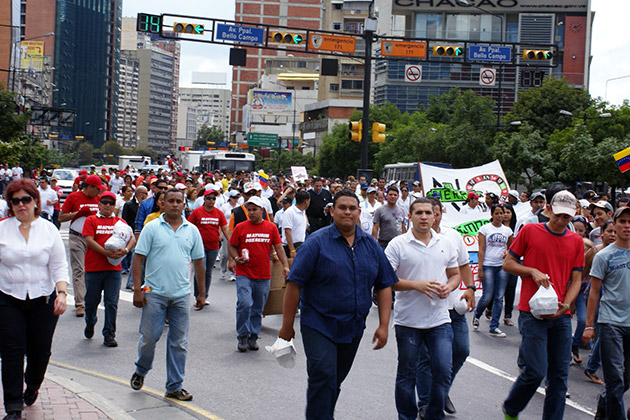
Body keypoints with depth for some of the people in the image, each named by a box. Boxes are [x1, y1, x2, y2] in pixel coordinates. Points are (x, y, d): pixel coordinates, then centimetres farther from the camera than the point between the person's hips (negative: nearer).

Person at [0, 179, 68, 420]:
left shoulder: (49, 230, 3)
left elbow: (59, 266, 2)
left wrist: (61, 292, -10)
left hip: (43, 300, 1)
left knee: (40, 352, 9)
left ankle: (32, 386, 39)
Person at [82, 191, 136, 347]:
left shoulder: (120, 222, 13)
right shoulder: (91, 220, 5)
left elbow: (132, 238, 4)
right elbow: (89, 240, -8)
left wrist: (125, 250, -17)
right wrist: (106, 252, -19)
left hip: (114, 268, 1)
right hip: (94, 267, -1)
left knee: (111, 302, -1)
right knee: (92, 300, 9)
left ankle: (109, 334, 7)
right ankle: (90, 324, 37)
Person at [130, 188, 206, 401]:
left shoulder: (192, 230, 8)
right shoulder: (152, 228, -1)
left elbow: (198, 262, 13)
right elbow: (138, 258, -3)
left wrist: (201, 293, 11)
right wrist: (137, 290, -9)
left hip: (181, 295, 3)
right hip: (155, 293, -2)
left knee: (179, 342, 6)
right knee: (149, 337, 4)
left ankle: (174, 386, 17)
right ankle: (140, 371, 33)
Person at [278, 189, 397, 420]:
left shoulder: (371, 245, 5)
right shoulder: (317, 242, -10)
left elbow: (385, 285, 8)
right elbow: (294, 284, -11)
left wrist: (383, 326, 1)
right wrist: (287, 326, -11)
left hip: (353, 328, 5)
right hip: (319, 325, -5)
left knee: (336, 380, 15)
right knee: (323, 376, -13)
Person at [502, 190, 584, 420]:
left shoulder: (576, 241, 10)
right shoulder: (530, 231, 0)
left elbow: (576, 279, 10)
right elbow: (507, 263, 4)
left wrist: (565, 304, -6)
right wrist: (533, 271, -12)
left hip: (561, 315, 4)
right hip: (532, 313, -4)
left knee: (559, 375, 5)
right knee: (536, 371, -8)